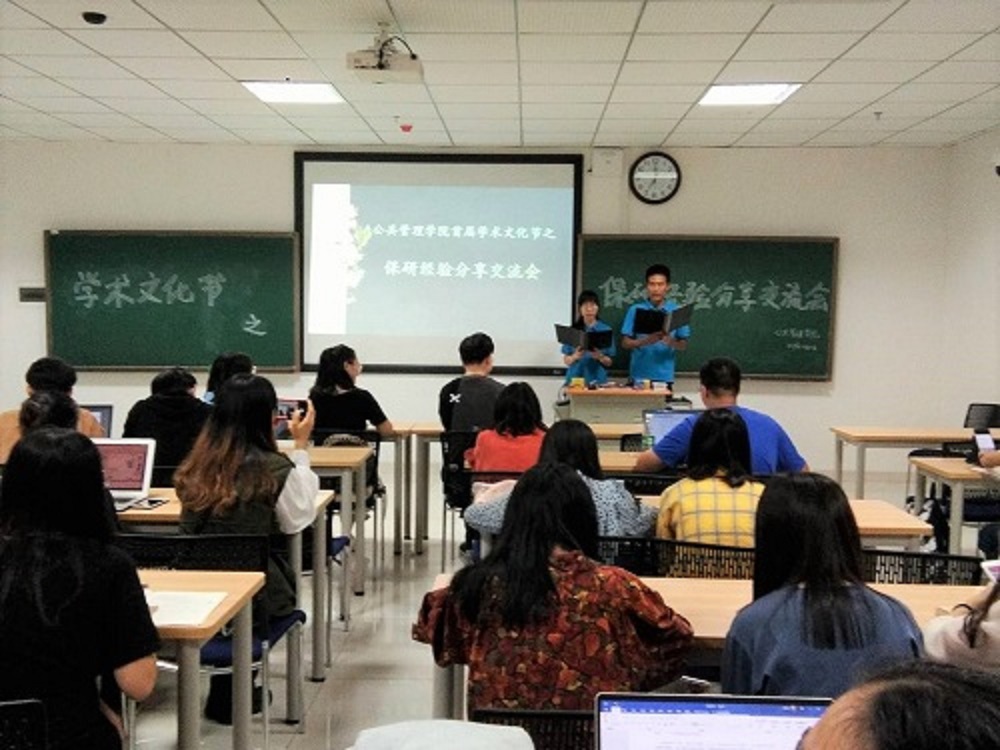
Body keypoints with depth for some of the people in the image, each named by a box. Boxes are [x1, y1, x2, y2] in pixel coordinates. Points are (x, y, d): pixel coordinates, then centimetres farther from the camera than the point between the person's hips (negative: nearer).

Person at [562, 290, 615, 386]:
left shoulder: (606, 330, 3)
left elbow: (609, 362, 5)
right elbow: (566, 361, 5)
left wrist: (600, 357, -15)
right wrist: (575, 357, -15)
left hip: (597, 379, 0)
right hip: (575, 378, 0)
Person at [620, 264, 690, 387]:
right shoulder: (635, 310, 2)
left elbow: (683, 345, 7)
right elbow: (625, 343, 0)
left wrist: (671, 342, -15)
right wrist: (645, 341, -18)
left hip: (664, 376, 1)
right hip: (639, 376, -1)